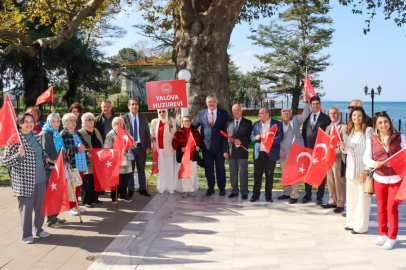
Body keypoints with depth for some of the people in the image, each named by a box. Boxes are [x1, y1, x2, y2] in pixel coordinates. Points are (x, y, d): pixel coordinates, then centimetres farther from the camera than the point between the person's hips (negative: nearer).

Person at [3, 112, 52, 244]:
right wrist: (19, 155, -26)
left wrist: (46, 158, 7)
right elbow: (6, 160, -11)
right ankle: (27, 234, 14)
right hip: (24, 180, -6)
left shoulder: (36, 136, 9)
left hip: (40, 178, 6)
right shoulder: (15, 139, -11)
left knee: (40, 205, 14)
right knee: (26, 207, 1)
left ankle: (38, 229, 32)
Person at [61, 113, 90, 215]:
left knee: (78, 185, 12)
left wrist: (83, 147, -7)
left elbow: (86, 144, 15)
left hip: (81, 164, 7)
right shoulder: (63, 135, -7)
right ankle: (71, 207, 10)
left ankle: (76, 204, 24)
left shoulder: (77, 133, 15)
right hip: (71, 165, -7)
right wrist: (77, 149, -16)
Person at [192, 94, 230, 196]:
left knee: (220, 168, 8)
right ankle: (210, 187, 20)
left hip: (219, 146, -1)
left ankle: (222, 188, 20)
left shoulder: (223, 113, 1)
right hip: (206, 146, 2)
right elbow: (194, 125, 10)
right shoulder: (201, 114, 6)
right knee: (208, 168, 8)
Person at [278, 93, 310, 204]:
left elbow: (305, 114, -3)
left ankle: (294, 195, -2)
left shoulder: (296, 120, 7)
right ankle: (287, 193, 22)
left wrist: (305, 101, -13)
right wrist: (281, 153, 2)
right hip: (284, 153, 4)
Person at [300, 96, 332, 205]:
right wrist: (305, 146, 6)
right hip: (308, 149, 4)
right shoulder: (306, 118, 11)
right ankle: (308, 195, 18)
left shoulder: (326, 118, 0)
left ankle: (320, 197, 10)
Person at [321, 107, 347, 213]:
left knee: (339, 183, -1)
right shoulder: (328, 127, 17)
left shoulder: (344, 127, -6)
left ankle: (340, 204, 7)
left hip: (338, 159, -7)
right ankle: (333, 201, 22)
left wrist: (334, 152, -22)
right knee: (330, 182, 12)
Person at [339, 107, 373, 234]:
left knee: (362, 198, -2)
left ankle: (361, 226, 6)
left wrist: (367, 170, -16)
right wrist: (343, 146, -4)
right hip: (351, 168, 6)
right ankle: (352, 222, 23)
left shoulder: (368, 131, -7)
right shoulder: (348, 131, 13)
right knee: (351, 197, 11)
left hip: (363, 169, -6)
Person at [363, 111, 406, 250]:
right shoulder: (372, 140, 3)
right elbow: (366, 158, 2)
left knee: (392, 208, -1)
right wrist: (373, 163, -19)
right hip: (379, 178, 2)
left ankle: (392, 237, 13)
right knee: (381, 208, 11)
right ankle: (382, 234, 27)